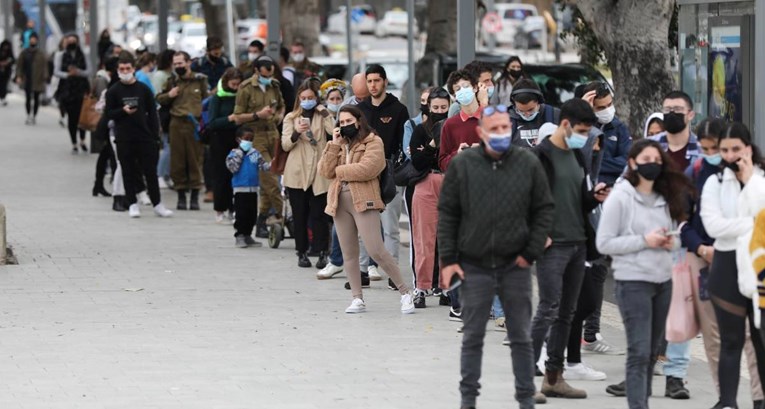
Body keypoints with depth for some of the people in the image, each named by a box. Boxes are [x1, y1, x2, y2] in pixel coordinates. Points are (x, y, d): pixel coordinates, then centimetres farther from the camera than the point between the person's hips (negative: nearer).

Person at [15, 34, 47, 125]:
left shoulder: (41, 54, 0)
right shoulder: (24, 53, 4)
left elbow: (44, 66, -2)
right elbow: (20, 66, 5)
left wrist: (44, 78, -11)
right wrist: (18, 76, -6)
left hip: (37, 80, -1)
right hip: (27, 79, 1)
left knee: (36, 99, 5)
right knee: (28, 98, 1)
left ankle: (34, 115, 15)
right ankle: (28, 115, 6)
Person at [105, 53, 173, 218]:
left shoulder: (143, 89, 5)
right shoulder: (113, 91, 3)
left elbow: (152, 113, 6)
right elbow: (108, 113, 2)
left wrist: (155, 136, 0)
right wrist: (123, 111, -17)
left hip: (145, 136, 1)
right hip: (124, 139, -1)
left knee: (150, 171, 2)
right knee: (128, 172, 3)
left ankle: (157, 204, 9)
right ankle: (132, 204, 10)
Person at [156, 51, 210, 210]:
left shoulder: (200, 80, 4)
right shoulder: (172, 81, 10)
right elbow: (159, 99, 19)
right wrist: (169, 95, -3)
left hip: (195, 124, -2)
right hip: (176, 124, 2)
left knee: (195, 160, 1)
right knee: (177, 161, 3)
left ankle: (195, 196, 8)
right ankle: (181, 196, 12)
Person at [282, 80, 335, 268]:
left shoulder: (322, 116, 9)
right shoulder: (291, 118, 10)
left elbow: (334, 132, -8)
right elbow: (285, 145, 1)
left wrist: (324, 112, -8)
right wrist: (297, 133, -17)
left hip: (318, 172, -1)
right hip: (297, 173, 1)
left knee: (319, 214, -6)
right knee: (299, 215, 4)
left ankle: (322, 253, -5)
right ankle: (302, 253, 11)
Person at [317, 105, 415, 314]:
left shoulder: (373, 142, -1)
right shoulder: (338, 144, 18)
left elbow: (365, 169, -16)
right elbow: (324, 171, 6)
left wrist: (339, 170, -4)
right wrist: (334, 145, -1)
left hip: (364, 201, -6)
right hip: (340, 201, 6)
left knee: (376, 250, -13)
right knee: (349, 253, 7)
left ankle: (405, 292, -5)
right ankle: (357, 298, 12)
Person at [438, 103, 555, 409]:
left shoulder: (529, 164, 0)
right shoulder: (461, 164, -1)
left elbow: (544, 210, 5)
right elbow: (447, 214, 1)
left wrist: (531, 252, -3)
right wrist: (448, 260, -4)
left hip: (515, 266, 1)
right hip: (474, 266, 0)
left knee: (521, 337, 7)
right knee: (472, 337, 7)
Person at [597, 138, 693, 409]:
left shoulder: (666, 199, 12)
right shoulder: (620, 198, -5)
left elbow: (675, 238, 20)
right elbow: (604, 243, -9)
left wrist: (671, 243, -4)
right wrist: (644, 241, -16)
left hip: (663, 282, 6)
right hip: (633, 282, -6)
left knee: (652, 351, 10)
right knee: (639, 352, -11)